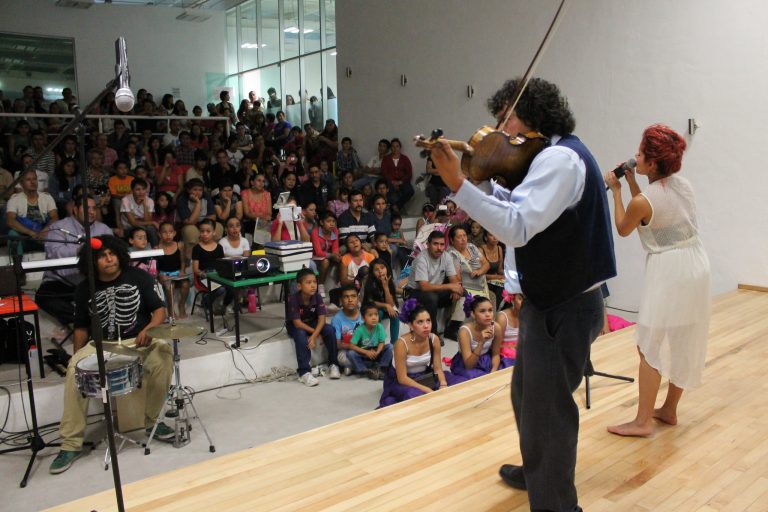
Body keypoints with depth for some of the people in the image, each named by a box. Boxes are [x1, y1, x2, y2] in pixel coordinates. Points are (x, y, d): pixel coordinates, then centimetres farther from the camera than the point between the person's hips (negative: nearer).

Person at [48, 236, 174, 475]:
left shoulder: (138, 277, -1)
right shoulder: (85, 289, 5)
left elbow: (159, 309, -2)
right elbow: (81, 326, 14)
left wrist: (149, 329, -22)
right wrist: (78, 356, 0)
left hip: (139, 340, -2)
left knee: (163, 353, -33)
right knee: (74, 369, -27)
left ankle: (151, 419, -13)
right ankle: (71, 444, -18)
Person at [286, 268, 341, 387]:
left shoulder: (317, 297, -16)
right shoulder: (293, 300, -27)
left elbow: (322, 319, -20)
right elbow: (297, 323, -27)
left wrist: (314, 336, -34)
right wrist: (315, 332, -25)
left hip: (312, 323, 4)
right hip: (295, 326, -4)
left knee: (330, 330, -22)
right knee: (301, 335, -36)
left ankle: (333, 364, -5)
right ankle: (304, 372, -30)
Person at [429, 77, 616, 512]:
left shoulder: (560, 158, -20)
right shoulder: (554, 155, 13)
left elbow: (517, 227, -32)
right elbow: (517, 207, 14)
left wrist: (459, 184, -35)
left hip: (564, 308, -11)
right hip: (553, 301, 11)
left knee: (547, 409, 0)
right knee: (526, 394, 24)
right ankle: (535, 472, 45)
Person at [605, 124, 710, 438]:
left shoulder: (642, 201, -17)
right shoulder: (684, 185, 4)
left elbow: (623, 229, 3)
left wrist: (616, 191, 8)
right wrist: (631, 183, 14)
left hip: (668, 272, -8)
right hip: (697, 265, 8)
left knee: (649, 347, 0)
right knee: (685, 345, 15)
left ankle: (643, 421, 6)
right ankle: (669, 410, 29)